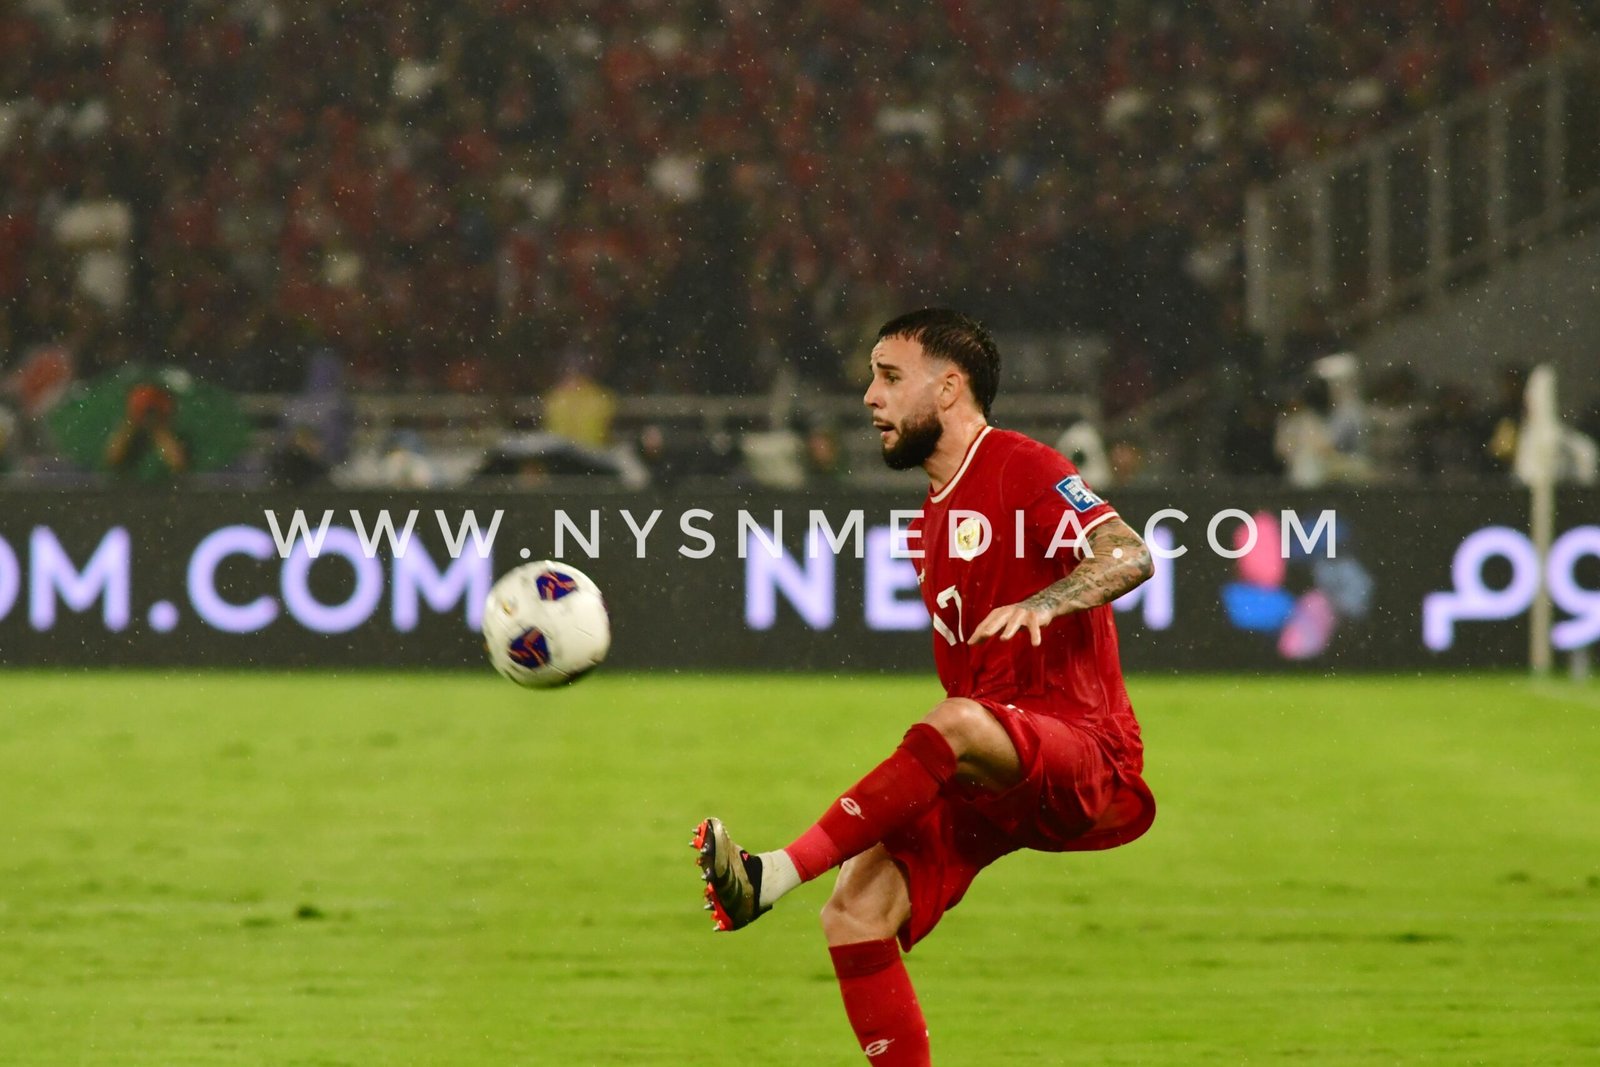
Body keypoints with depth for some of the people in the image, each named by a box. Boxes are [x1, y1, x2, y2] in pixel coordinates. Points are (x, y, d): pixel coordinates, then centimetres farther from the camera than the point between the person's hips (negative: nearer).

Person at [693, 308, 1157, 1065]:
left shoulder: (1021, 469, -5)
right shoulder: (933, 519, 21)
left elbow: (1129, 556, -20)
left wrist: (1041, 604, -36)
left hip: (1087, 760, -8)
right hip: (990, 780, 8)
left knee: (958, 723, -39)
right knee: (855, 916, -12)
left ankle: (776, 874, -45)